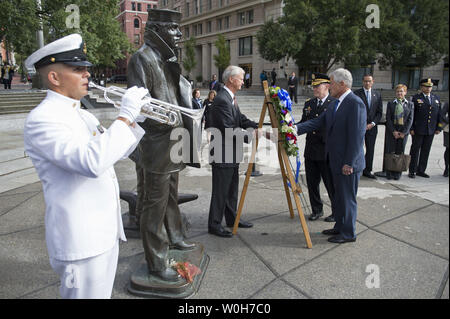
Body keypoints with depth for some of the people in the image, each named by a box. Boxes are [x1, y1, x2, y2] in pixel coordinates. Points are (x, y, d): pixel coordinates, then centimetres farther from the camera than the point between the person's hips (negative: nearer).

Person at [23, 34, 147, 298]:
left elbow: (115, 151, 19)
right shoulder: (42, 119, -18)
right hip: (81, 239, -9)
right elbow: (92, 162, -32)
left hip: (106, 231, 9)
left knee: (102, 293, 22)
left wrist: (134, 119, 4)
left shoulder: (82, 115, 12)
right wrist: (125, 116, -25)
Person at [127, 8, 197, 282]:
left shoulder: (168, 59, 16)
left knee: (171, 196, 23)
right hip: (157, 144, -10)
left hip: (173, 143, 10)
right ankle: (157, 264, 10)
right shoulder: (143, 58, -14)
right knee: (156, 203, -1)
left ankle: (174, 237, 43)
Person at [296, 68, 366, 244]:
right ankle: (340, 227, 35)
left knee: (347, 198, 3)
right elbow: (318, 122, 10)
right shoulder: (335, 104, 12)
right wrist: (295, 128, -3)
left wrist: (349, 163, -22)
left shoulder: (356, 104, -18)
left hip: (348, 163, -9)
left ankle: (349, 233, 19)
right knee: (338, 196, 19)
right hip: (335, 161, 9)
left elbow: (357, 136, -21)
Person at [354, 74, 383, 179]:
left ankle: (367, 171, 15)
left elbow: (379, 112, 9)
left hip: (372, 127, 4)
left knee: (370, 150, 6)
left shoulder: (377, 94, 11)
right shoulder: (356, 93, -1)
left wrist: (372, 123, -5)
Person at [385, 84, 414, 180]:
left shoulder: (410, 104, 8)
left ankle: (397, 174, 11)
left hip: (403, 132, 1)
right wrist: (393, 131, -10)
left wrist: (403, 132, -8)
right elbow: (388, 118, 0)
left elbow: (410, 119, 2)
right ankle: (389, 173, 6)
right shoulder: (391, 103, 6)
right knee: (390, 152, -1)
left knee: (400, 152, 3)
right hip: (391, 131, 0)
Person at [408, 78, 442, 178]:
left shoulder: (436, 98, 12)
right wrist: (411, 128, -11)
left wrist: (438, 128, 6)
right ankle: (412, 171, 9)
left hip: (431, 131, 4)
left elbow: (439, 114, 13)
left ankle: (421, 170, 19)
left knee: (426, 150, 9)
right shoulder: (416, 98, -1)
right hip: (418, 130, -4)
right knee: (415, 150, 2)